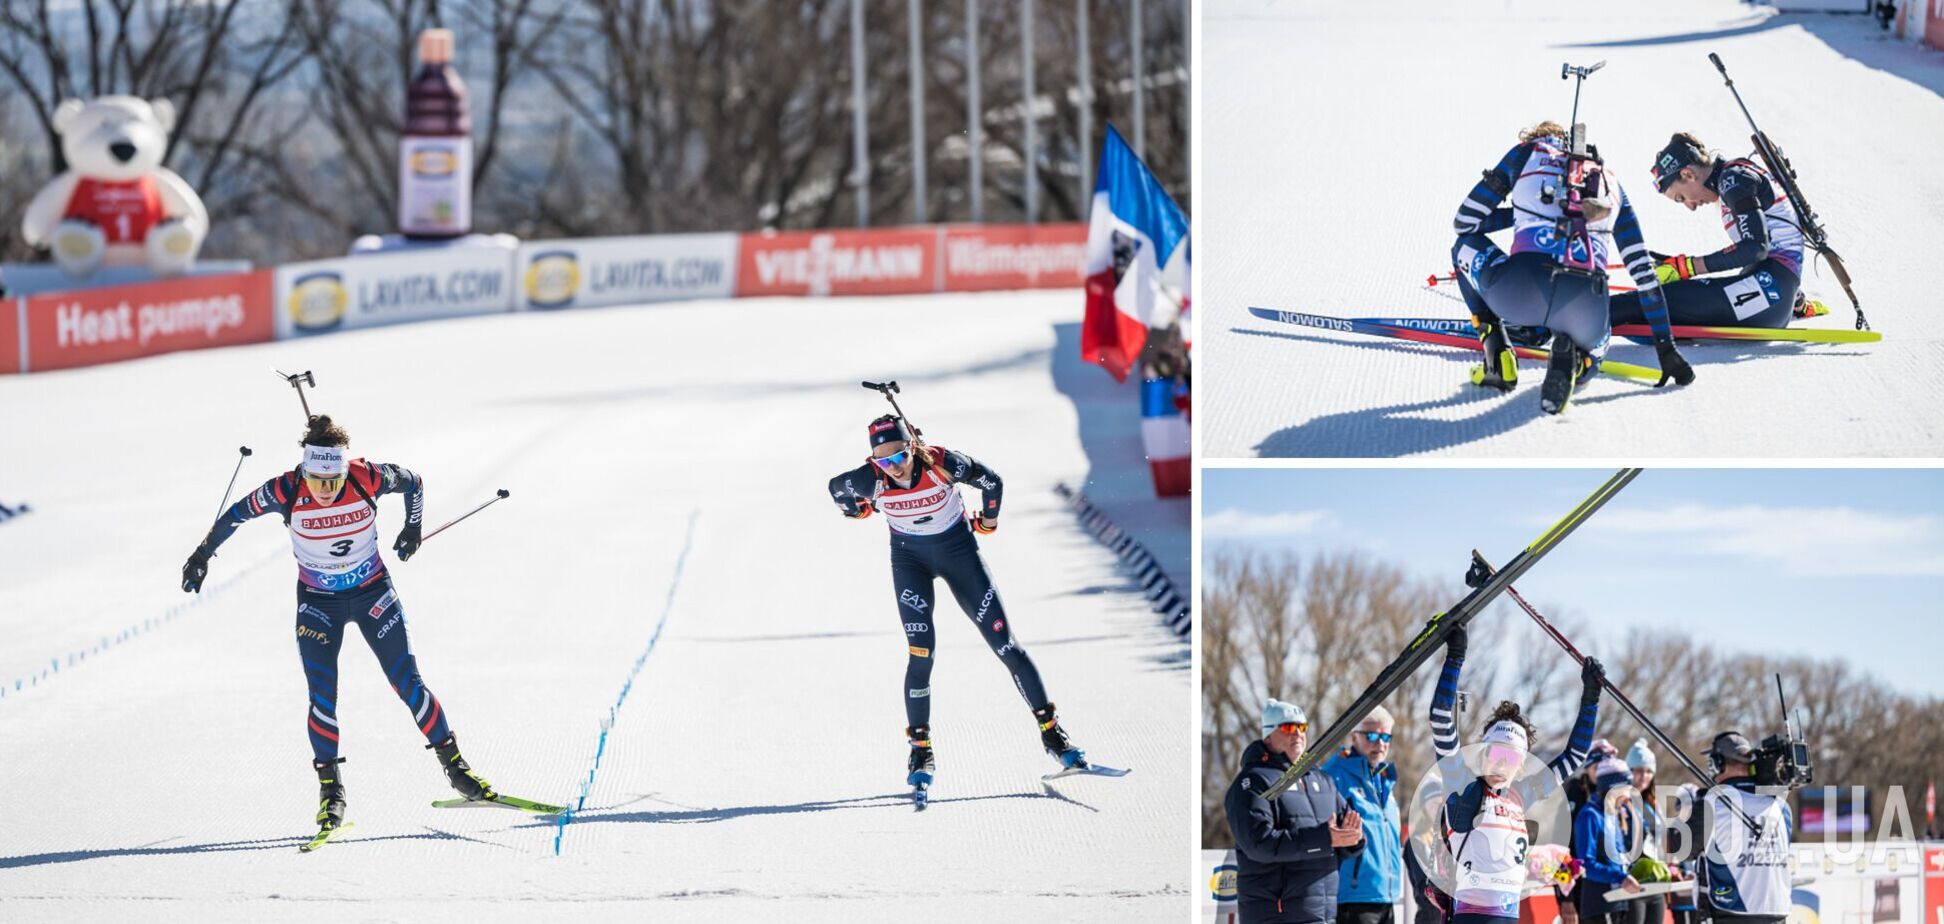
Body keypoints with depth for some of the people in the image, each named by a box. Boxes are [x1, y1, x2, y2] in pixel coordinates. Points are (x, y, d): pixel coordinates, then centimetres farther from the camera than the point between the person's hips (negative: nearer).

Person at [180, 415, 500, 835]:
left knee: (408, 682, -2)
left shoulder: (369, 479, -23)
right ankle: (330, 787, 6)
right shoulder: (286, 492, -24)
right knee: (322, 697, -9)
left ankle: (453, 764, 13)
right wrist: (203, 554, 1)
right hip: (317, 603, 0)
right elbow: (237, 514, -7)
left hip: (373, 593, 0)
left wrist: (413, 527, 9)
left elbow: (412, 481, -2)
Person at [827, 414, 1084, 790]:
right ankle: (921, 749, -3)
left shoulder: (942, 463, -27)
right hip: (909, 557, 0)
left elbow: (991, 481, -8)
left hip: (958, 549, 0)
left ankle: (1051, 731, 9)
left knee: (1004, 642, -1)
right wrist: (860, 509, 17)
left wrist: (987, 521, 7)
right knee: (921, 652, -16)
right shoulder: (870, 480, -23)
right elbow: (837, 489, 0)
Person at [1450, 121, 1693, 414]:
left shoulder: (1526, 153, 24)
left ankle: (1497, 354, 16)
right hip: (1586, 307, 2)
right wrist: (1666, 348, 33)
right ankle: (1573, 361, 1)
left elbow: (1464, 221, 27)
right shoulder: (1609, 183, 31)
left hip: (1521, 292, -2)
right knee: (1592, 346, 40)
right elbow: (1644, 271, 30)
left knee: (1465, 246, 34)